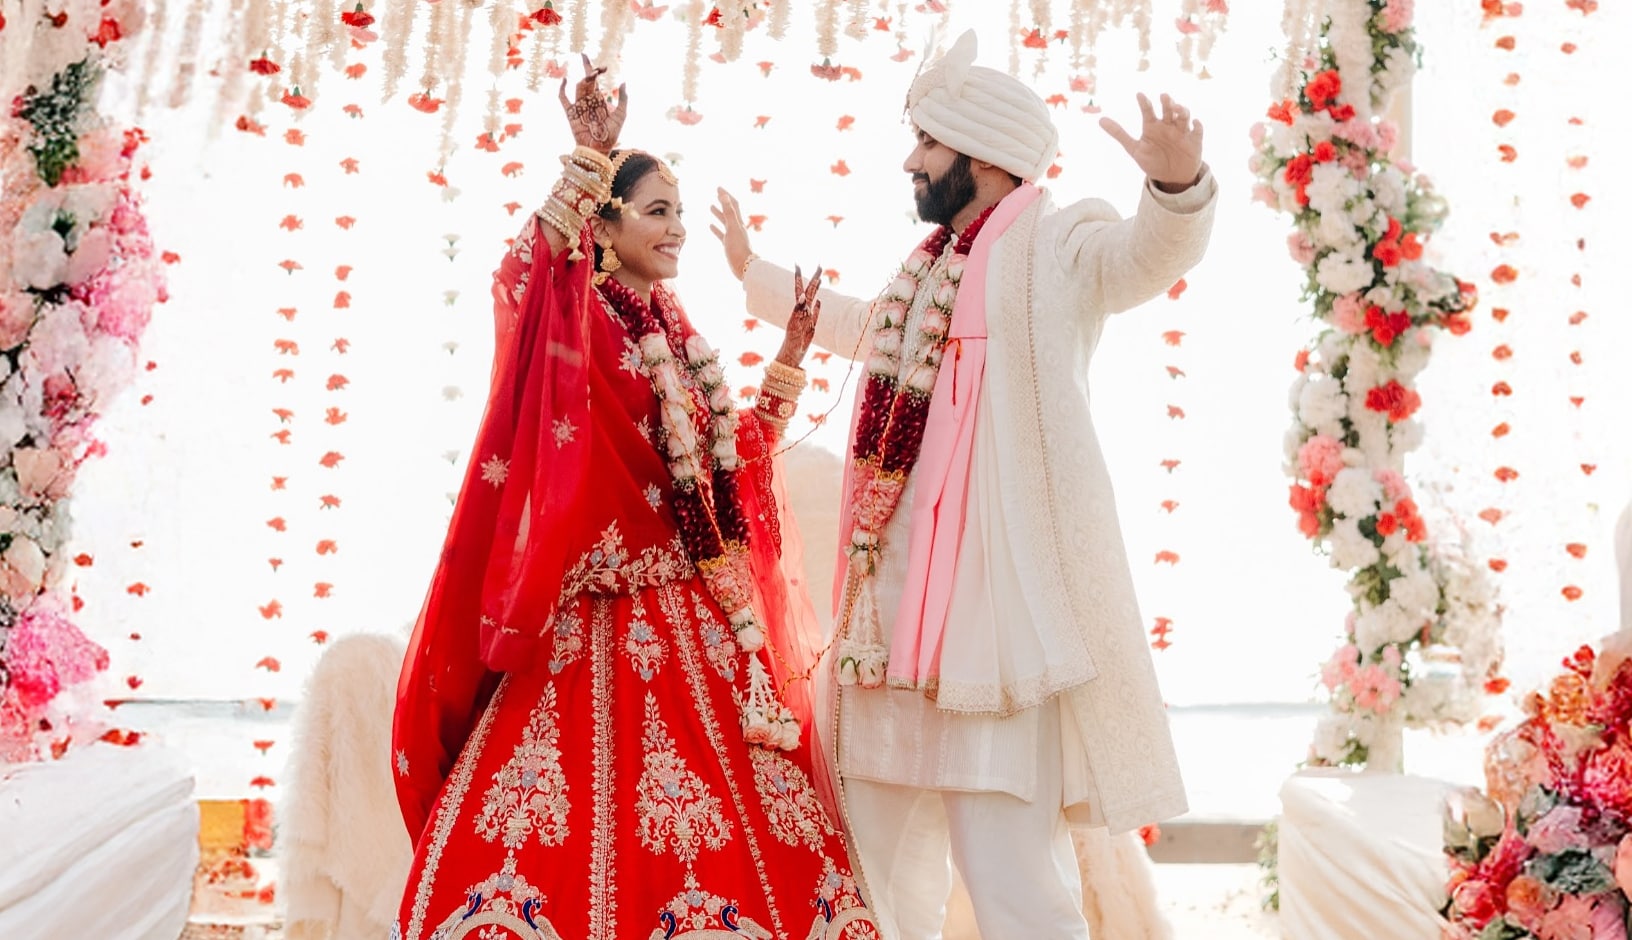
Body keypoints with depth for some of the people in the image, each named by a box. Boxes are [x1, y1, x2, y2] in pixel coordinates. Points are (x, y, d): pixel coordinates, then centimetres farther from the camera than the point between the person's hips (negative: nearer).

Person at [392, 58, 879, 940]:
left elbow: (733, 460, 21)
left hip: (699, 611, 7)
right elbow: (531, 275, -28)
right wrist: (589, 162, -37)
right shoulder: (580, 315, -3)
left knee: (726, 821, 7)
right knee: (595, 809, -7)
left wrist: (790, 357, 18)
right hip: (607, 611, -7)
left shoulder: (675, 330, 18)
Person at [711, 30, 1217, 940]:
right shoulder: (931, 271, 20)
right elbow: (854, 324, 40)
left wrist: (1178, 183, -47)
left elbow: (1145, 256, -26)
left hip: (1004, 584, -9)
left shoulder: (1057, 243, -5)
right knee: (885, 832, 17)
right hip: (902, 585, 9)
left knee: (1008, 856, -12)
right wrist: (753, 270, 52)